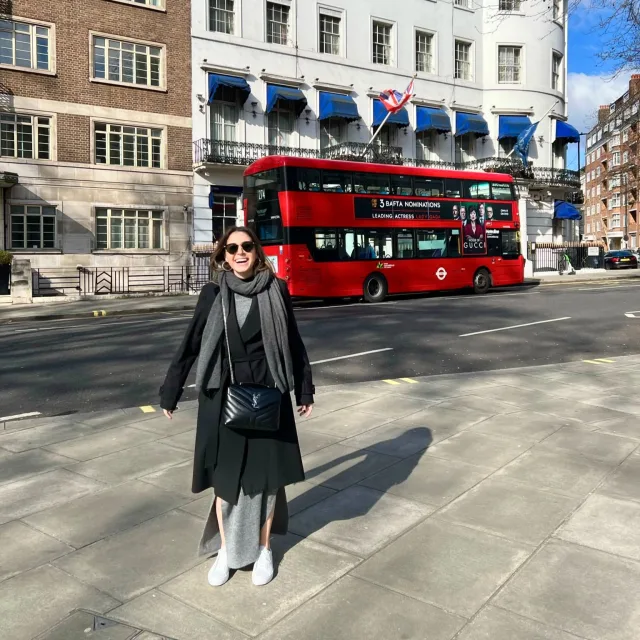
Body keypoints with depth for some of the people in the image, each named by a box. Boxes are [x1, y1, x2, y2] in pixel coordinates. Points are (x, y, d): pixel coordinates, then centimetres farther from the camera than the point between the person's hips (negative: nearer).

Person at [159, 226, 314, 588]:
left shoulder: (276, 291, -1)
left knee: (267, 474, 8)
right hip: (223, 398, 0)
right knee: (225, 477, 8)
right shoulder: (214, 294, -1)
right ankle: (225, 551, 27)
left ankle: (264, 550, 27)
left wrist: (305, 391, 8)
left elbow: (295, 343, 5)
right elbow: (191, 345, 3)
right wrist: (170, 392, 6)